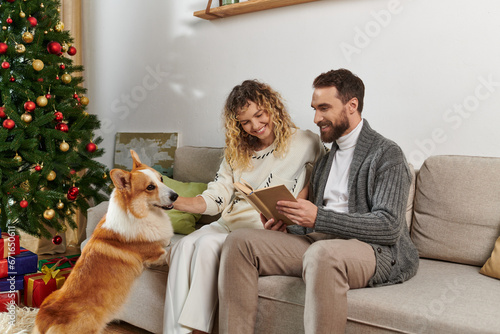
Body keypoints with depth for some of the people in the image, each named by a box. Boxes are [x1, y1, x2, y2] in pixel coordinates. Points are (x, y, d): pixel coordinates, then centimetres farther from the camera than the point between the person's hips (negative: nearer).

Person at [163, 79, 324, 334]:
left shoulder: (303, 142, 2)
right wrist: (172, 200, -7)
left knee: (208, 245, -29)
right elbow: (214, 198, 10)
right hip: (228, 224, 6)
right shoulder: (237, 152, 17)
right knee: (182, 247, -22)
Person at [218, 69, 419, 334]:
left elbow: (389, 227, -13)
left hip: (373, 250, -6)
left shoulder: (387, 154, -2)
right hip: (317, 243, 7)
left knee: (322, 252, -41)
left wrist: (319, 218, -22)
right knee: (239, 242, -11)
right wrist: (286, 226, -1)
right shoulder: (325, 159, 22)